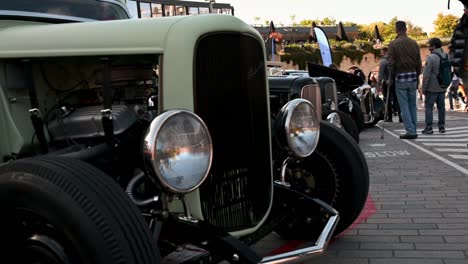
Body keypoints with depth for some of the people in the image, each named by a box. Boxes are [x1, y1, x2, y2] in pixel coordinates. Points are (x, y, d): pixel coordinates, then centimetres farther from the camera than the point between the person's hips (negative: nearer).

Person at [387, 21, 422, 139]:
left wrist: (391, 78, 0)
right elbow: (419, 62, 9)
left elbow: (391, 63, -9)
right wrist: (417, 76, 17)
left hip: (400, 77, -4)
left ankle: (410, 131, -4)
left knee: (404, 106, 0)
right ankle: (413, 130, 14)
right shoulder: (414, 43, 7)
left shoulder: (393, 44, -7)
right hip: (413, 76, 4)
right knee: (412, 105, 12)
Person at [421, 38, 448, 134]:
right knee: (441, 106, 11)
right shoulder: (446, 56, 7)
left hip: (432, 88, -7)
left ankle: (429, 127, -3)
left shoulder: (431, 57, -15)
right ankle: (442, 126, 14)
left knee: (428, 106, -1)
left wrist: (424, 88, -9)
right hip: (442, 87, 7)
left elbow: (426, 75, -16)